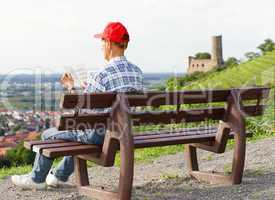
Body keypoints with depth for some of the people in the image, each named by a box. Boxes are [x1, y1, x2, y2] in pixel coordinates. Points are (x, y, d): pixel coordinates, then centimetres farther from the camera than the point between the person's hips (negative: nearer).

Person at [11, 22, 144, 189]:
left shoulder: (101, 76, -24)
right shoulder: (137, 72, -1)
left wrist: (71, 87, 3)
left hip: (98, 134, -7)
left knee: (48, 135, 17)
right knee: (77, 132, 36)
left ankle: (37, 179, 38)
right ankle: (60, 176, 46)